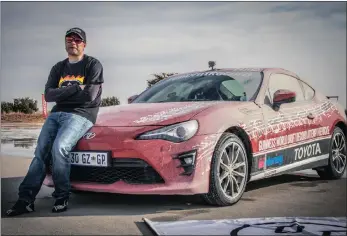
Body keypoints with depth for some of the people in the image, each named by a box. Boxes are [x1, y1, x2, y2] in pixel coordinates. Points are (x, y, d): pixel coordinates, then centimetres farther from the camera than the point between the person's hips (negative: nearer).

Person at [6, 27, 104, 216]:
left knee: (59, 148, -29)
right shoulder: (58, 68, 19)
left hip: (81, 115, -6)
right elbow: (48, 95, 3)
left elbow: (89, 96, -12)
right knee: (40, 152, -10)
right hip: (56, 114, 6)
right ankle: (26, 199, -12)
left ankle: (62, 198, -16)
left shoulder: (93, 65, 3)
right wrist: (75, 88, -10)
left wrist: (62, 93, -1)